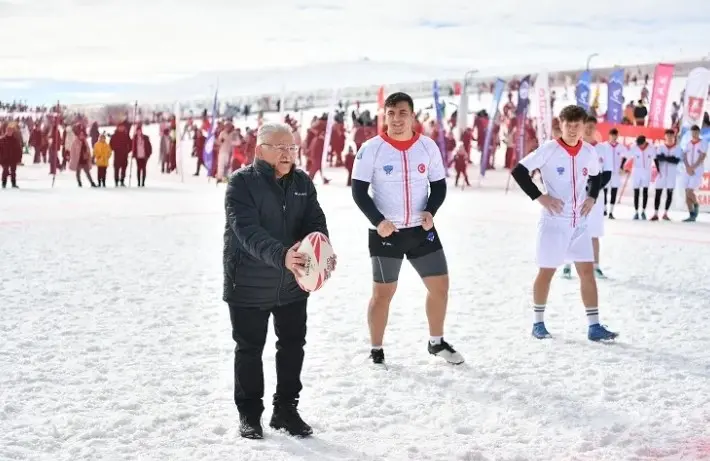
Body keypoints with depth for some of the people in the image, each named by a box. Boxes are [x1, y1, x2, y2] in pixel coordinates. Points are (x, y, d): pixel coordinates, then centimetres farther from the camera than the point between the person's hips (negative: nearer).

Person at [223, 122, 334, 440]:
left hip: (292, 284, 5)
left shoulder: (302, 182, 2)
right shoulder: (242, 183, -16)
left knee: (293, 346, 13)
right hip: (249, 284, -5)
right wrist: (281, 256, -45)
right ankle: (249, 413, 23)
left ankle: (286, 409, 28)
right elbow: (248, 231, -29)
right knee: (250, 349, 8)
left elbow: (315, 221, -5)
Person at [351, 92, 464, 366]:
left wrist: (430, 212, -12)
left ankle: (436, 343, 29)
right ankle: (376, 351, 19)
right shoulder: (371, 149, -9)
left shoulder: (428, 146, 0)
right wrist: (377, 221, -22)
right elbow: (359, 191, -8)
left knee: (440, 285, 9)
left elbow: (439, 185, 7)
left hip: (421, 230, 4)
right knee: (383, 293, 3)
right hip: (385, 232, -4)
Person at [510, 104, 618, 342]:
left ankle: (594, 327, 5)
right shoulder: (549, 149, -12)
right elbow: (518, 171, -13)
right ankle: (538, 322, 19)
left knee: (587, 271, 1)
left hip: (579, 222, 4)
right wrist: (540, 197, -16)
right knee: (546, 271, 5)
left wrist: (592, 198, 5)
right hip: (554, 222, -4)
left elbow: (596, 177, 22)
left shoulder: (589, 152, 3)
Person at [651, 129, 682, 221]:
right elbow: (656, 159, -5)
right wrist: (658, 170, -20)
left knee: (669, 194, 2)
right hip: (661, 173, 1)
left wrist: (664, 158, -17)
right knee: (658, 193, -3)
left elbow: (677, 161, -13)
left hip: (672, 174, -1)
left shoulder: (678, 148, 1)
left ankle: (665, 213, 9)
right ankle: (655, 214, -1)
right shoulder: (661, 147, 7)